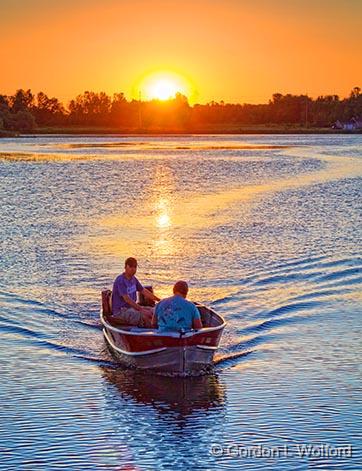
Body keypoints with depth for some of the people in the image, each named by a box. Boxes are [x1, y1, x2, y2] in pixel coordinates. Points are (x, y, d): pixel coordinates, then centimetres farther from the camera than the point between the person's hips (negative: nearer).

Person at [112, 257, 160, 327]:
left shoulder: (133, 279, 9)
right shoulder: (120, 280, -18)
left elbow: (144, 291, 20)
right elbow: (127, 299, -26)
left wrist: (159, 300, 18)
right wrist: (142, 310, -29)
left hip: (131, 307, 9)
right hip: (120, 311, -9)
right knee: (144, 315, -29)